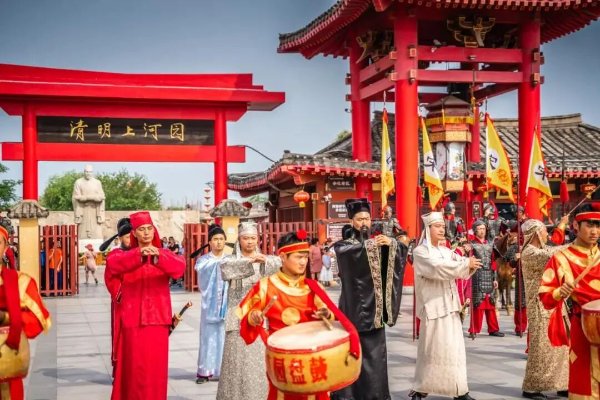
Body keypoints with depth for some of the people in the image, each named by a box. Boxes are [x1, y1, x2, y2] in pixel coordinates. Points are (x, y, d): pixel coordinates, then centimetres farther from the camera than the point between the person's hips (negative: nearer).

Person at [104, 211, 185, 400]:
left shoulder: (164, 254, 7)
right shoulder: (127, 255, 6)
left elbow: (179, 267, -16)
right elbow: (113, 263, -18)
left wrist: (158, 256, -35)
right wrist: (139, 254, -36)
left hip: (157, 317, 0)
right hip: (133, 318, 0)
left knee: (156, 366, 1)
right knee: (135, 366, 1)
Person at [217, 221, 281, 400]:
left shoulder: (267, 259, 12)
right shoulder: (231, 260, 7)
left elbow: (279, 263, -12)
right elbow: (226, 267, -18)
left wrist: (265, 261, -33)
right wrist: (250, 261, -34)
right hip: (239, 318, -1)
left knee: (261, 361, -3)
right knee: (238, 361, -4)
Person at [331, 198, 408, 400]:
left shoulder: (378, 242, 14)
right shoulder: (344, 244, 1)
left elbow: (403, 251, 2)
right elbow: (344, 251, -23)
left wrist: (391, 243, -19)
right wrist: (371, 244, -31)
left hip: (375, 308, 4)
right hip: (355, 307, -4)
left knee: (376, 353, 5)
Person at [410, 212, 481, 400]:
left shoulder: (446, 251, 14)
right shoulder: (420, 252, -5)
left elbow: (462, 270, 5)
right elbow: (437, 268, -21)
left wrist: (471, 265, -18)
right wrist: (466, 263, -18)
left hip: (450, 306, 6)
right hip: (433, 306, -6)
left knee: (455, 349, 3)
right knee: (431, 349, -1)